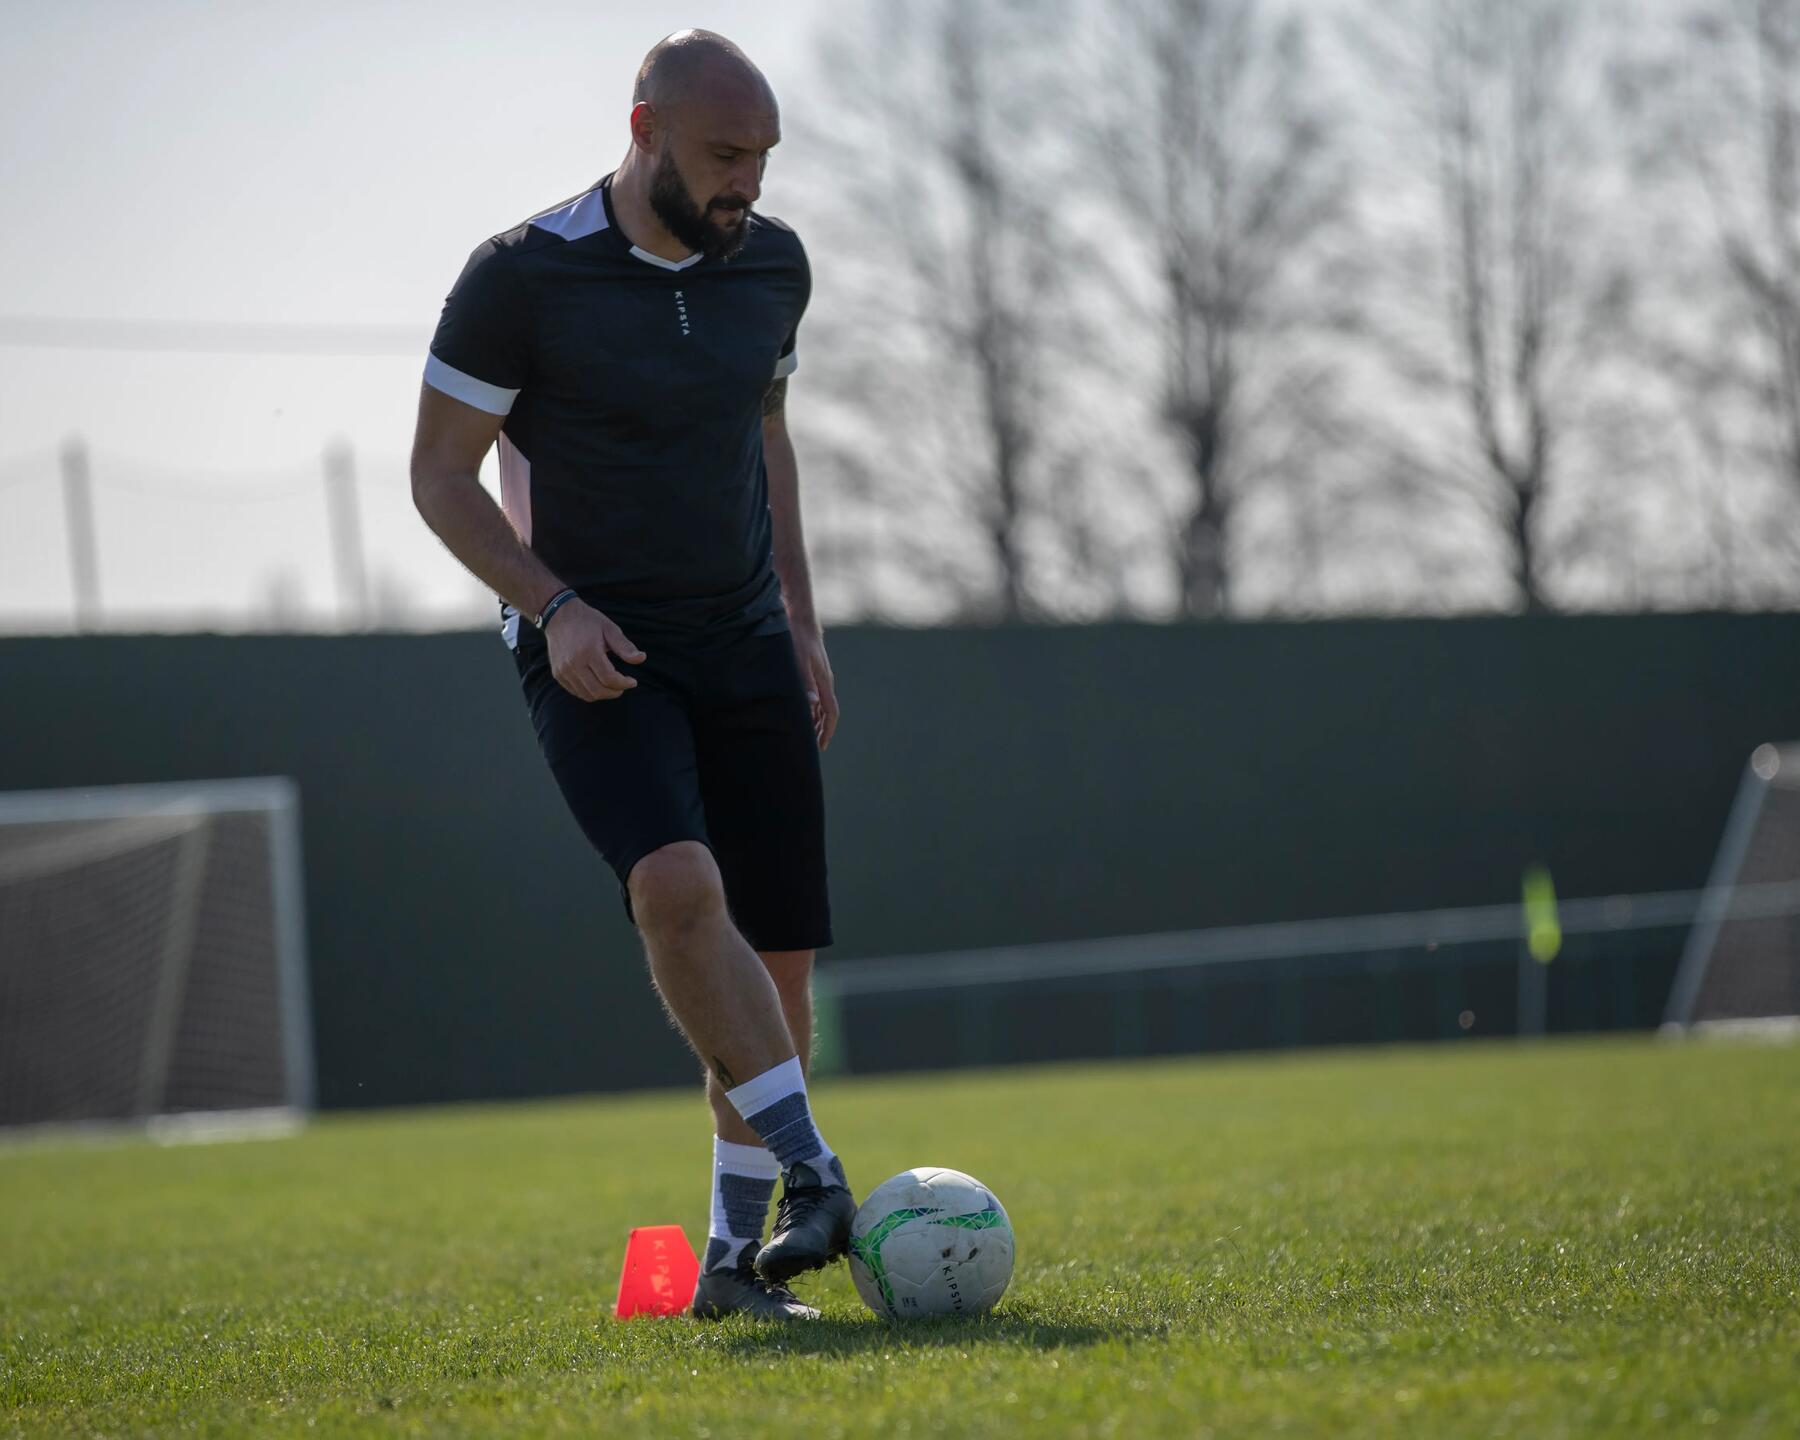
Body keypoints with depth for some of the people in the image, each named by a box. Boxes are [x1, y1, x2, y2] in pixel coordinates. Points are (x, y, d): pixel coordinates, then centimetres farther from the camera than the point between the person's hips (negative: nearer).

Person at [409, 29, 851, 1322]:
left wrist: (803, 621, 15)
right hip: (597, 654, -5)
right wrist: (553, 606, -19)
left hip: (745, 646, 5)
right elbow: (441, 473, -6)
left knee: (782, 953, 0)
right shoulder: (523, 277, -12)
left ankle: (735, 1255, 13)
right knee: (678, 886, -30)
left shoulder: (772, 264, 4)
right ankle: (816, 1178, -30)